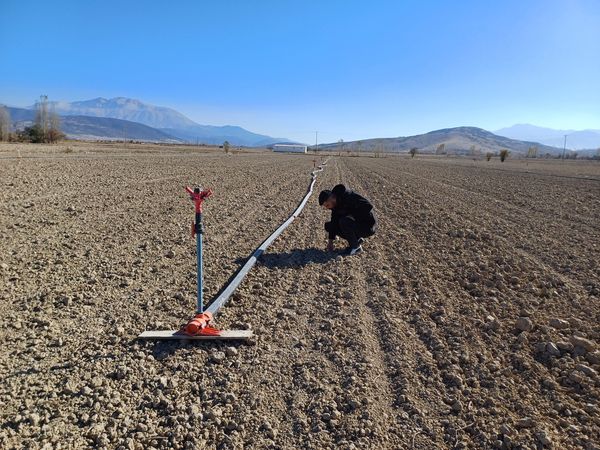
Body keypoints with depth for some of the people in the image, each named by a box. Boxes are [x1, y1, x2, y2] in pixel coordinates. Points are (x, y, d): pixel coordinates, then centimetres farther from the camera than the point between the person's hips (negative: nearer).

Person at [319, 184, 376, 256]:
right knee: (328, 226, 4)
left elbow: (368, 206, -29)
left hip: (368, 227, -9)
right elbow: (334, 222, 7)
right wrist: (330, 241, 4)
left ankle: (356, 247, -13)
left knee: (344, 221, -34)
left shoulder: (347, 197, -25)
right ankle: (357, 239, 8)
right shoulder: (335, 204, 1)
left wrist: (353, 216, -21)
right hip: (356, 223, 9)